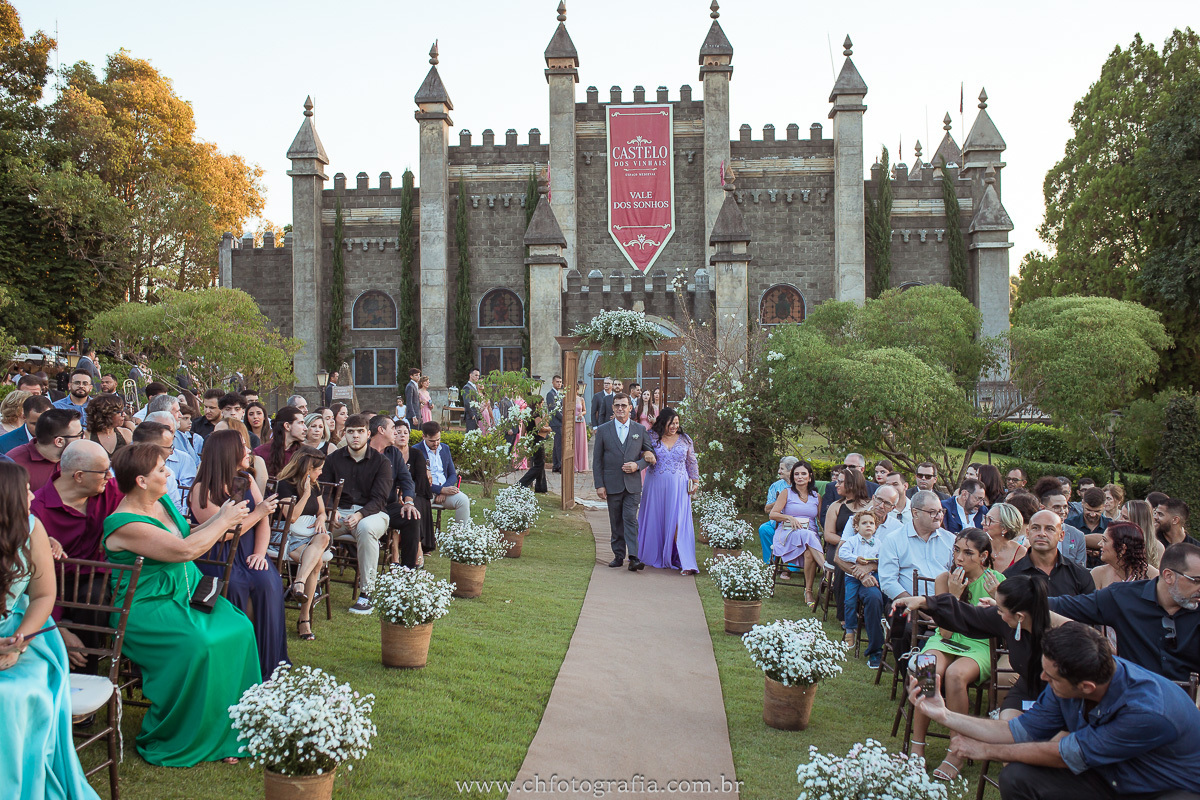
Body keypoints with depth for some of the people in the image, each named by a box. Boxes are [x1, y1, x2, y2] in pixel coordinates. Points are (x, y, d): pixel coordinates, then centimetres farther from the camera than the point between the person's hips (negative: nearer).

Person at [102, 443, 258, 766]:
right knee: (196, 645, -31)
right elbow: (184, 550, -24)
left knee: (239, 629, -13)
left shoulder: (162, 502, 9)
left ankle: (226, 729, -2)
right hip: (144, 608, -8)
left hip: (186, 593, 8)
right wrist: (224, 521, -11)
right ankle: (168, 742, -10)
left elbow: (189, 535, 22)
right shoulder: (124, 524, -19)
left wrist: (220, 518, 5)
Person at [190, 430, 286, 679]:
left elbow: (264, 521, 8)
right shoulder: (202, 490, -6)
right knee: (235, 585, -32)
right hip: (217, 558, -5)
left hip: (248, 554, 5)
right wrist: (257, 512, -8)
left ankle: (268, 664, -15)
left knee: (268, 582, -24)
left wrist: (260, 553, -8)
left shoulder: (247, 482, 14)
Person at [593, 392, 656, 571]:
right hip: (612, 484, 1)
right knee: (616, 522, 8)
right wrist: (599, 485, -4)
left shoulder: (640, 430, 6)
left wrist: (637, 465, -9)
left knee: (630, 519, -9)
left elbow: (650, 454, 11)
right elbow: (597, 460, 3)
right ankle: (618, 555, 17)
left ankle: (634, 558, -12)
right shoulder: (603, 430, 3)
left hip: (633, 484, -1)